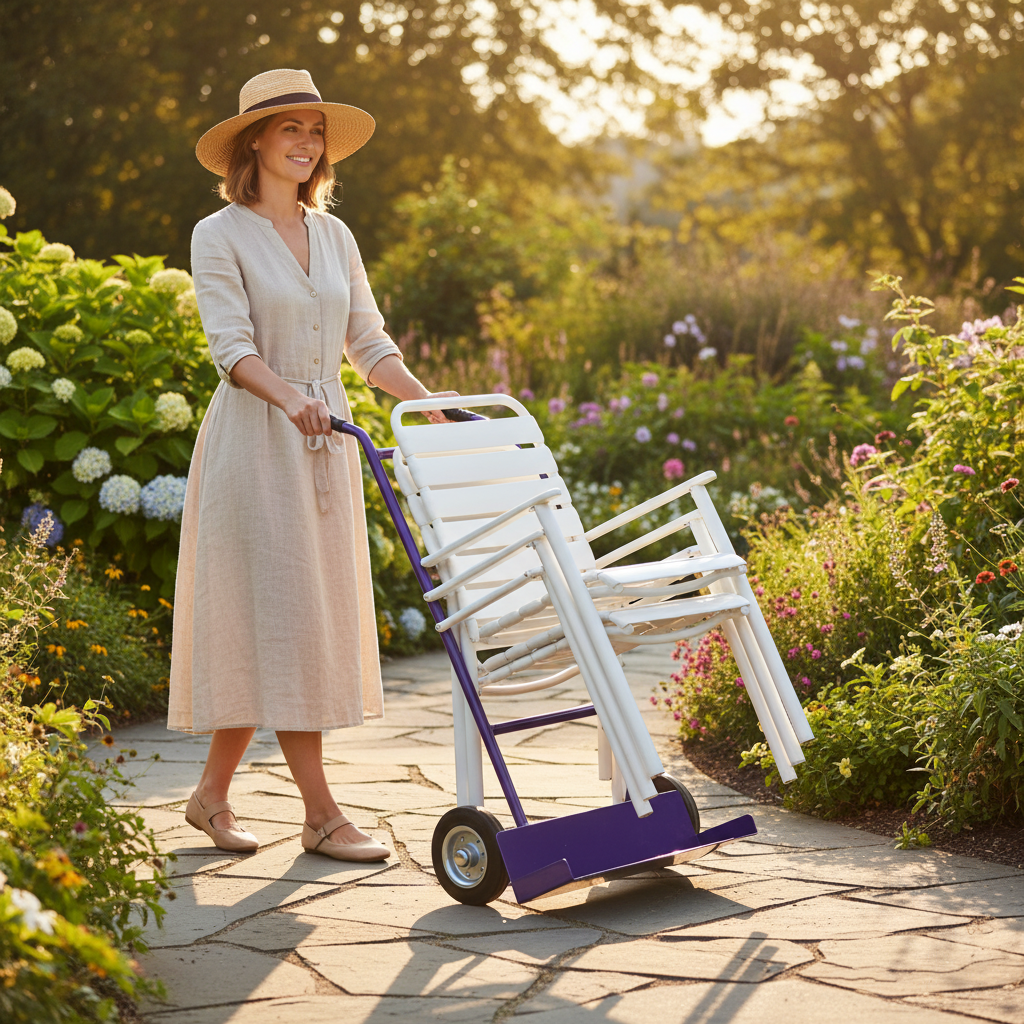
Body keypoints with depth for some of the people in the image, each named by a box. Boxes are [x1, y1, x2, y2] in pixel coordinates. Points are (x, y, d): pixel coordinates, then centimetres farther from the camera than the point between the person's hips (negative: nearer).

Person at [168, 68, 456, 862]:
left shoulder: (334, 236, 14)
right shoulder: (221, 236, -5)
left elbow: (368, 342, 14)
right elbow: (232, 347, -16)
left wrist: (434, 405, 1)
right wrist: (289, 397, -33)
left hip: (325, 445, 7)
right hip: (256, 443, -6)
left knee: (317, 615, 7)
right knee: (281, 617, -6)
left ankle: (212, 794, 20)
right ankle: (321, 814, -2)